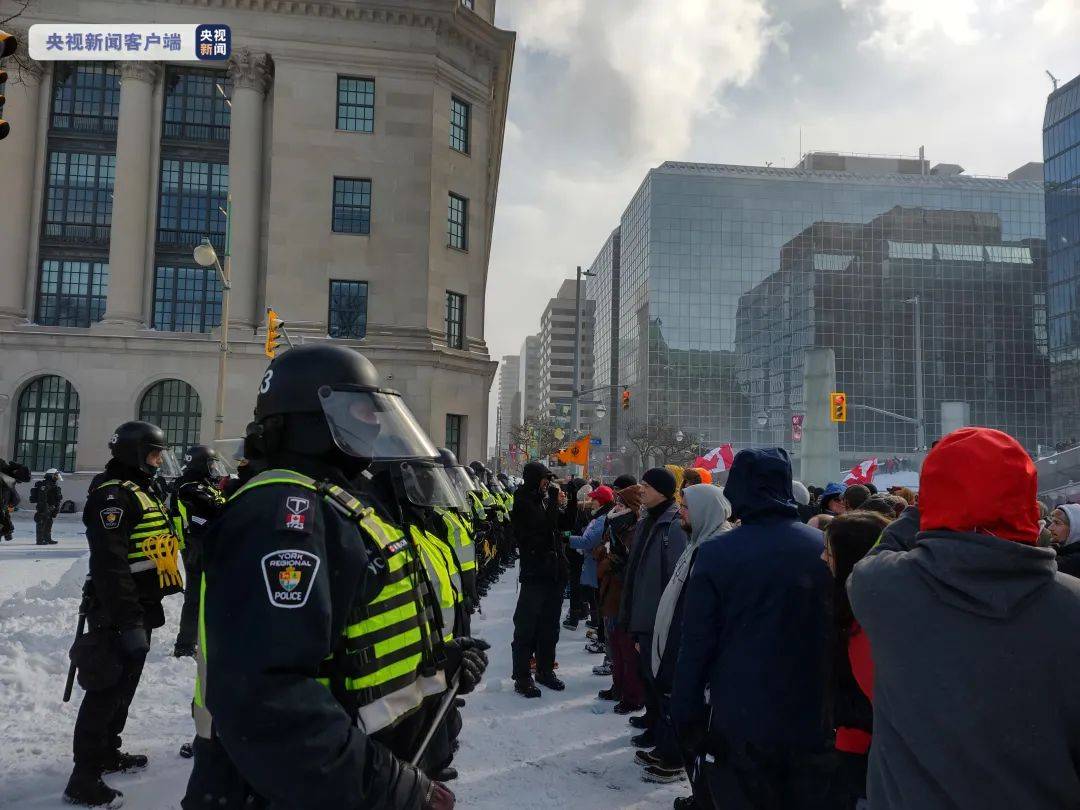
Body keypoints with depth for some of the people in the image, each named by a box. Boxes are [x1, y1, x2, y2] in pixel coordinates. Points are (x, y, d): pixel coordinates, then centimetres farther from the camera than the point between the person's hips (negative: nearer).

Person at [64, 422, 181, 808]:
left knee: (124, 685, 20)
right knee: (108, 689, -5)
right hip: (118, 611, -10)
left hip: (140, 607, 10)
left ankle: (107, 752, 35)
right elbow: (109, 564, -26)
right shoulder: (114, 494, -18)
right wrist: (126, 620, -29)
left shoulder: (145, 490, 15)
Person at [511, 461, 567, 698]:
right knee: (526, 626, -1)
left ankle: (545, 670, 28)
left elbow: (564, 526, 20)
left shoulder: (545, 498, 12)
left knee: (549, 626, 16)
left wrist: (563, 505, 5)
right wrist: (554, 500, -14)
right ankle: (522, 677, 6)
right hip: (534, 573, -8)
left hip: (554, 572, 8)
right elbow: (544, 525, -21)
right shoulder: (523, 502, -10)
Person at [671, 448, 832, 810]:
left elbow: (696, 644, -10)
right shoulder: (822, 547, -5)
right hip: (811, 721, 3)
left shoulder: (716, 554, -13)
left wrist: (686, 716, 0)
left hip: (739, 722, -3)